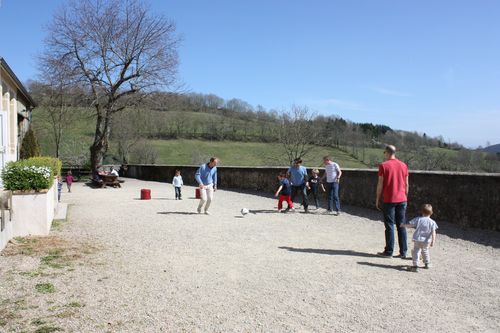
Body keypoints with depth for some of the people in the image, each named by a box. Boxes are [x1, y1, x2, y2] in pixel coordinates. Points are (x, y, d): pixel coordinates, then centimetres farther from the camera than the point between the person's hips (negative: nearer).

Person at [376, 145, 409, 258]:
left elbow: (380, 184, -7)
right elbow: (407, 184, 10)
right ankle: (403, 252, 10)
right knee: (401, 226, 8)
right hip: (402, 200, 4)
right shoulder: (403, 165, 7)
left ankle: (389, 252, 7)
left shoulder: (383, 166, -7)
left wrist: (377, 199, 2)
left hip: (389, 200, -4)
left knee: (389, 226, 2)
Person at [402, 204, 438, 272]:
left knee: (416, 252, -1)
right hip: (426, 241, 3)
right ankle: (427, 263, 39)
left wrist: (403, 225, 11)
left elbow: (410, 225, -7)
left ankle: (415, 266, -12)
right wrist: (433, 241, -6)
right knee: (425, 251, 26)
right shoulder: (432, 222, -3)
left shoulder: (418, 219, -7)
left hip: (418, 240, -3)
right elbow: (433, 233, -8)